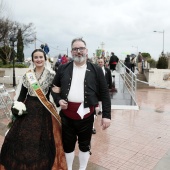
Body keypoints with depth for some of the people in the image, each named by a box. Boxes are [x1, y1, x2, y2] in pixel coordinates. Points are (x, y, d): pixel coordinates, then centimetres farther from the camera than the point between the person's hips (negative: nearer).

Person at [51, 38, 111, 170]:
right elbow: (55, 88, 13)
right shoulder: (63, 69, 5)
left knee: (84, 145, 16)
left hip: (86, 114, -1)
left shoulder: (96, 70, -1)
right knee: (67, 144, 16)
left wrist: (106, 115, -8)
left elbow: (105, 94, -2)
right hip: (66, 114, 2)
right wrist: (58, 100, -7)